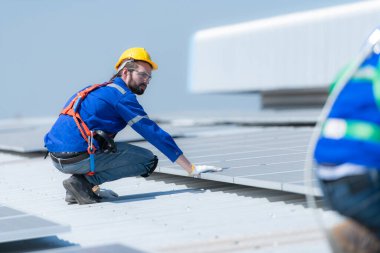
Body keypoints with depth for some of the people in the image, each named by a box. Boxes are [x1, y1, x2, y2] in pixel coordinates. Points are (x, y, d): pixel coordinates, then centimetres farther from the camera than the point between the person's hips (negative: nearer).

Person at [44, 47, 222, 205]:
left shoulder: (99, 91, 24)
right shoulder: (122, 95, -3)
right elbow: (154, 134, -7)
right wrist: (192, 169, -6)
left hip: (56, 158, 9)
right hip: (78, 157, -9)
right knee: (148, 160, 0)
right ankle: (84, 181, -6)